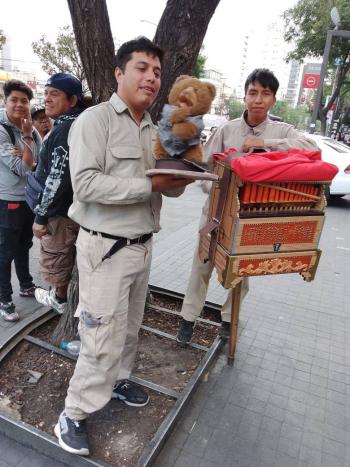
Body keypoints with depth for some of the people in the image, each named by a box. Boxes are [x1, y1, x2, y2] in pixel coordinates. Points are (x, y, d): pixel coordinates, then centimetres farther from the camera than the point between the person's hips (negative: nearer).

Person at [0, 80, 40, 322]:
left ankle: (26, 285, 37)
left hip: (31, 199, 7)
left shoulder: (31, 131, 7)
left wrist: (27, 160, -12)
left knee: (24, 246, 21)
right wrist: (27, 136, -15)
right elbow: (23, 168, -20)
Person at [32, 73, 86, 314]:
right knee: (67, 257, 23)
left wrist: (41, 216, -21)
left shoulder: (66, 128, -22)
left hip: (60, 211, -10)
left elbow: (57, 178, -27)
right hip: (75, 207, 10)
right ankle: (62, 295, 40)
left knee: (55, 258, 9)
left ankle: (60, 299, 27)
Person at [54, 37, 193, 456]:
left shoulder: (153, 131, 12)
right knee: (103, 339, 0)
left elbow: (169, 189, 13)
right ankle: (73, 415, 22)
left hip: (141, 245, 7)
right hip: (105, 248, -7)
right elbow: (86, 184, -23)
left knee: (129, 327, 21)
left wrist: (181, 178, -10)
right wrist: (149, 185, -22)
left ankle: (118, 379, 45)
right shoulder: (95, 120, -10)